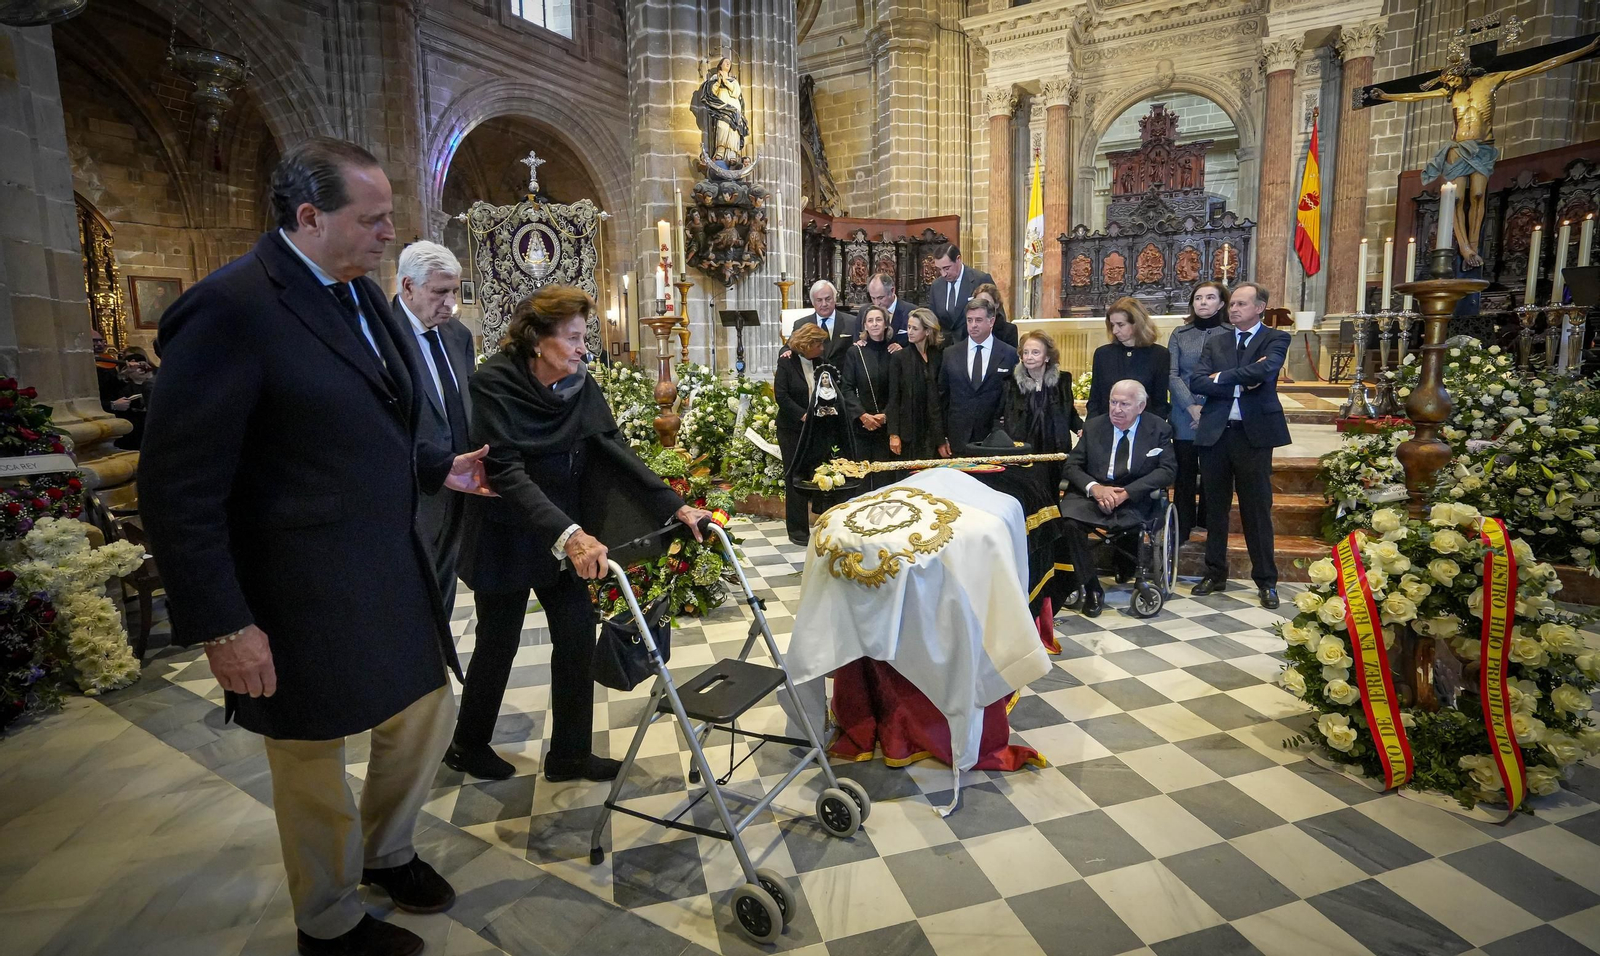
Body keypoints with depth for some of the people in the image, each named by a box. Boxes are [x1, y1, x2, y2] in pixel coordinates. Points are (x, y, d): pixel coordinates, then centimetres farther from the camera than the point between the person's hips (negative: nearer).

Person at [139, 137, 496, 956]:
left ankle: (385, 851, 47)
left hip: (391, 571, 8)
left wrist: (439, 467, 8)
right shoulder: (230, 308, -19)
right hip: (302, 597, -8)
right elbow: (178, 488, -20)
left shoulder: (363, 295, 7)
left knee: (427, 712, 21)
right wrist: (221, 624, -19)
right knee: (315, 762, 13)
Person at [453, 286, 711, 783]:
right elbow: (506, 471, -29)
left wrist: (676, 507, -17)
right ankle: (467, 747, 35)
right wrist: (568, 534, -41)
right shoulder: (493, 384, -21)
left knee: (577, 635, 4)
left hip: (565, 532, 5)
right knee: (498, 644, 10)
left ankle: (570, 753, 21)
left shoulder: (580, 384, -3)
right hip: (506, 537, -5)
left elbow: (614, 450, -7)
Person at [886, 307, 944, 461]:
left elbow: (941, 396, 9)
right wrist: (893, 434, -10)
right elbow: (893, 398, -3)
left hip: (934, 429, 2)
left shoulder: (937, 356, 8)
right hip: (909, 430, -2)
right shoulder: (899, 357, 0)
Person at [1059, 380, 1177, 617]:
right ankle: (1091, 588, -16)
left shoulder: (1159, 429, 5)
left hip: (1134, 501, -1)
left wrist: (1126, 493, -19)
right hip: (1093, 496, 1)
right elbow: (1071, 466, 4)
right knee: (1070, 519, -29)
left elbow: (1167, 470, -6)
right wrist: (1094, 488, -17)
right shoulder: (1093, 426, 9)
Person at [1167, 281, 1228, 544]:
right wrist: (1192, 407, -12)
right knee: (1185, 475, 3)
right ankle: (1181, 530, 9)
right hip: (1184, 417, 1)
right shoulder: (1179, 334, 7)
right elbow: (1171, 375, -1)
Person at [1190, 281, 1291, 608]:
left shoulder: (1275, 339, 3)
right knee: (1215, 507, 10)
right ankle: (1215, 574, 22)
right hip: (1215, 433, 4)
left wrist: (1221, 377, -8)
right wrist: (1240, 383, -11)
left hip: (1254, 434, -3)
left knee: (1257, 510, 2)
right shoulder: (1215, 342, 13)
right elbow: (1196, 382, -2)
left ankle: (1266, 581, 14)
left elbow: (1265, 370, -18)